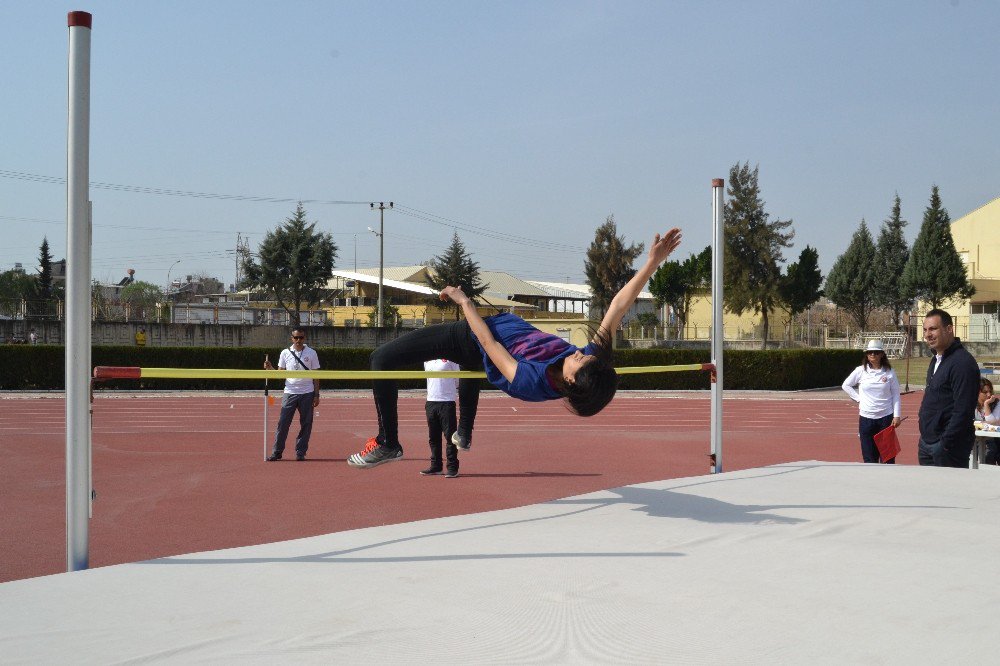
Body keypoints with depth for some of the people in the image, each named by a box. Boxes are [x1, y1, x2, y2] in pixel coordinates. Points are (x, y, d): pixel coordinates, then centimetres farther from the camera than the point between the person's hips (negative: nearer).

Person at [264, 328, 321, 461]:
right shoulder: (285, 353, 6)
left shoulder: (312, 353, 3)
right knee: (283, 423, -4)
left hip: (307, 394, 0)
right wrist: (270, 368, -12)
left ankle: (300, 452, 10)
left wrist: (316, 395, -1)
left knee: (306, 424, 1)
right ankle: (276, 452, 2)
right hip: (290, 393, 1)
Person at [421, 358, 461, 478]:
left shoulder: (450, 358, -4)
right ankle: (436, 466, 19)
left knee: (450, 436, -4)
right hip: (430, 401, 6)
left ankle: (452, 467, 1)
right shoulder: (427, 360, 13)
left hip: (447, 402, -6)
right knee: (433, 437, 10)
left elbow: (457, 379, 2)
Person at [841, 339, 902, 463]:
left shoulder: (889, 372, 0)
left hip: (886, 417, -1)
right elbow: (845, 385, 12)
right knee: (869, 458, 5)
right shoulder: (860, 371, 1)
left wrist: (896, 416, -4)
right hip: (866, 418, 1)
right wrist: (858, 398, 2)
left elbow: (896, 395, 2)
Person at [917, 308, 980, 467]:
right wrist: (924, 439, 16)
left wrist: (946, 445, -22)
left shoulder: (962, 362, -17)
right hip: (927, 441, 9)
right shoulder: (936, 360, 13)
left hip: (948, 444, -9)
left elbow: (963, 411, -22)